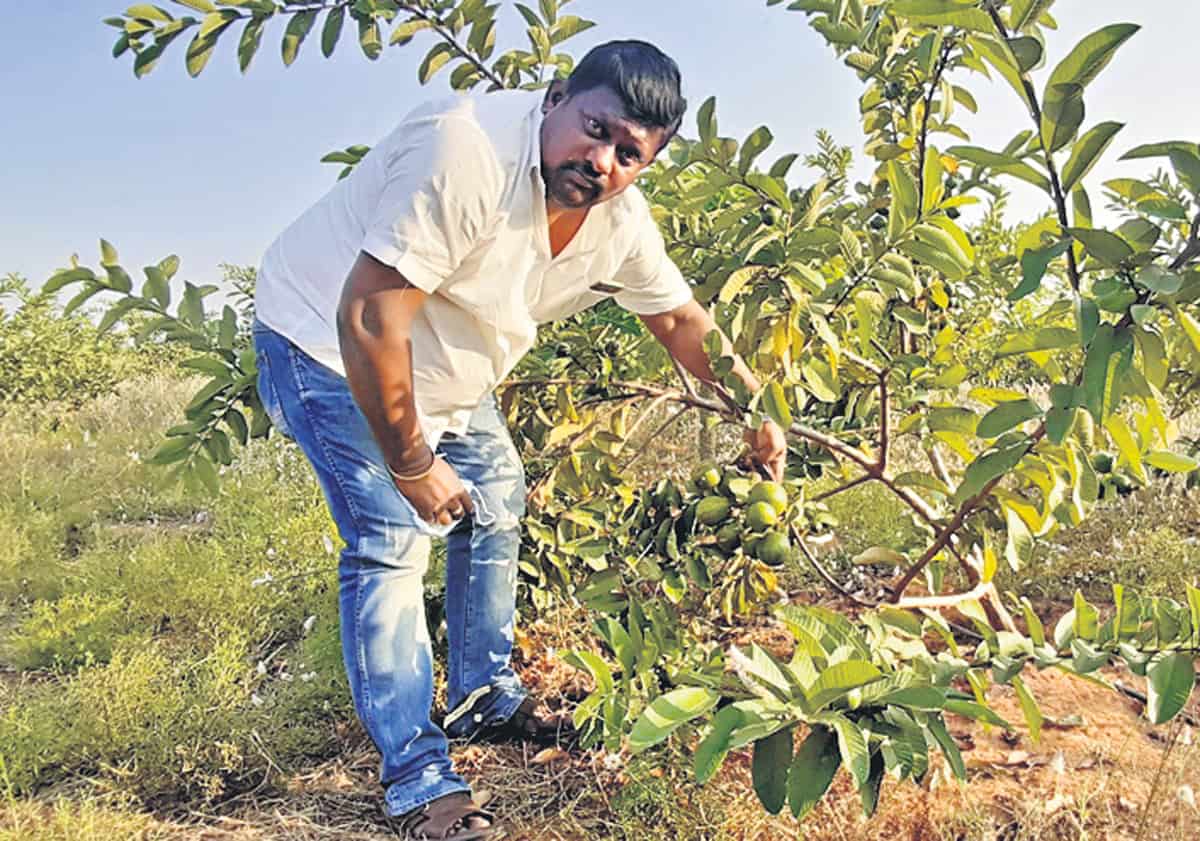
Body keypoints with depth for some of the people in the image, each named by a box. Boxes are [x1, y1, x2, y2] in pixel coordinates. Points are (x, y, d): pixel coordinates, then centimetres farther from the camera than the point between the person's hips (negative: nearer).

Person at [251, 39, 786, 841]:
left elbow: (682, 320, 6)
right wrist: (410, 464, -26)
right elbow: (368, 316, -35)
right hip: (327, 340, -8)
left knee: (497, 500, 14)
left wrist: (757, 416, 5)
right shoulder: (469, 152, -35)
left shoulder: (622, 221, -10)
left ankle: (486, 700, 33)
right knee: (394, 539, -16)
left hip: (443, 368, 8)